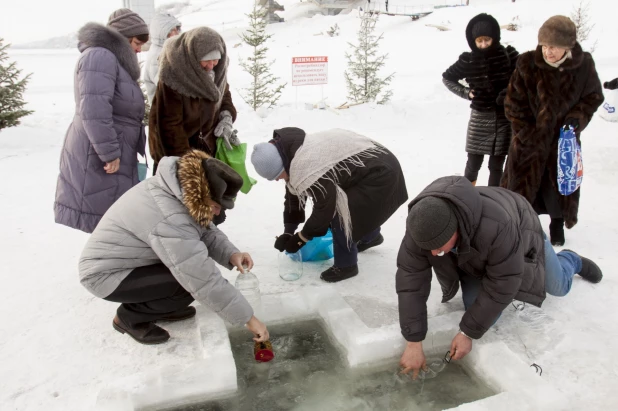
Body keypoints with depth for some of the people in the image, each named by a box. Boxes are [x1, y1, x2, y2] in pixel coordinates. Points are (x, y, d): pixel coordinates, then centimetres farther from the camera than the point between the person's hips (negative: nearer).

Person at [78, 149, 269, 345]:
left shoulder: (181, 189, -10)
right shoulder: (170, 220, -36)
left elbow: (206, 231, 2)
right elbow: (205, 281, -34)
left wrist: (231, 254, -18)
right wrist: (248, 318, -25)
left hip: (125, 260, 9)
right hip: (105, 274, -9)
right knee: (192, 279, -22)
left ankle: (158, 306, 15)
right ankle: (130, 316, -1)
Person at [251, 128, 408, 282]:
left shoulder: (309, 169, -36)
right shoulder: (289, 154, -3)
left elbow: (324, 207, -26)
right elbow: (294, 194, 5)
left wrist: (301, 238, -13)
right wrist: (288, 232, 5)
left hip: (380, 173, -10)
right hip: (371, 164, 10)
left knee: (340, 215, -19)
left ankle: (346, 265, 3)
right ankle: (371, 236, 52)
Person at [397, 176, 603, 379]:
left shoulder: (497, 227, -49)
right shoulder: (422, 227, -37)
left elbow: (502, 283, -37)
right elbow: (411, 280, -33)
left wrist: (468, 333, -30)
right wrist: (413, 342, -34)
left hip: (520, 234, -2)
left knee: (558, 287, 17)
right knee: (483, 314, -3)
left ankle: (572, 261, 52)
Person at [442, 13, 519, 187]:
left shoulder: (508, 54, -6)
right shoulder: (468, 60, -4)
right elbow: (447, 77, 9)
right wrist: (465, 92, -3)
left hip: (506, 117, 0)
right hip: (480, 117, 0)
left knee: (496, 165, 6)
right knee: (474, 163, 6)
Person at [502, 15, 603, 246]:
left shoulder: (584, 65, -11)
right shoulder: (528, 64, -16)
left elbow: (594, 97, 4)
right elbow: (513, 103, -8)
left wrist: (577, 118, -14)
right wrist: (527, 133, -10)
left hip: (564, 138, 2)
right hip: (530, 138, -1)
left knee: (561, 182, 14)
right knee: (521, 183, 7)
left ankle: (557, 223, 38)